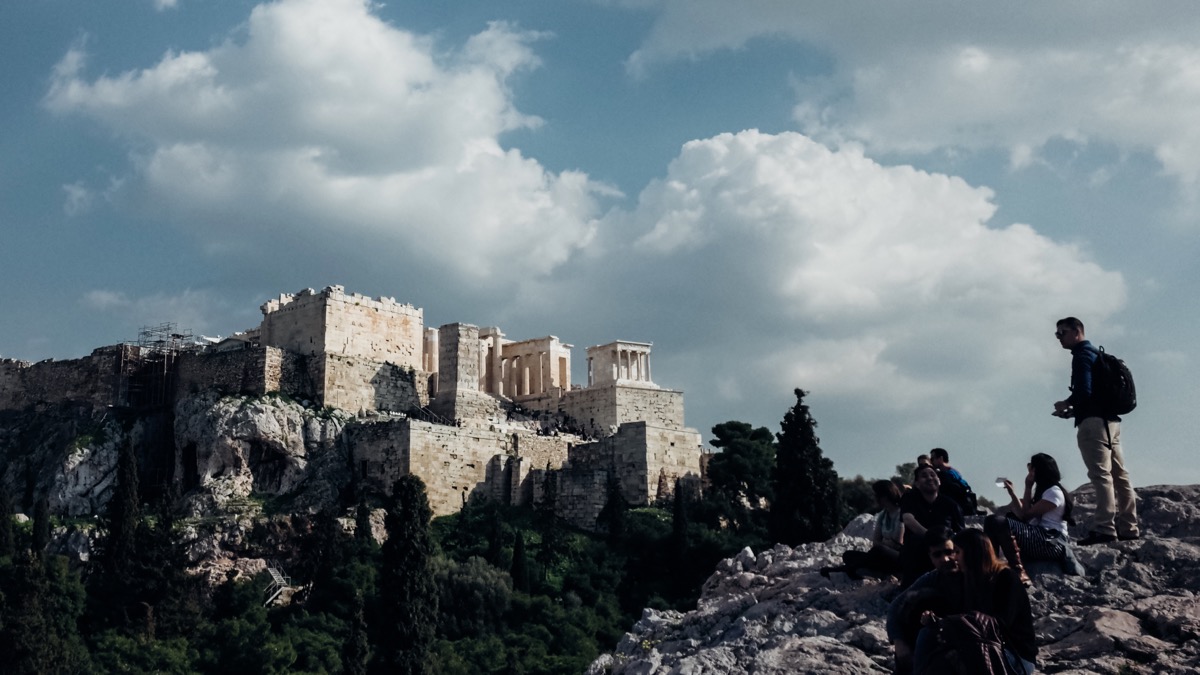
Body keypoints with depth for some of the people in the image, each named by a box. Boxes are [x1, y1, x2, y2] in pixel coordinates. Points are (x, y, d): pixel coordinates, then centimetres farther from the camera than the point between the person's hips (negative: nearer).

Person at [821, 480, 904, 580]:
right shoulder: (882, 515, 16)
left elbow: (897, 543, -9)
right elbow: (875, 542, 8)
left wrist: (880, 543, 7)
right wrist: (885, 542, -12)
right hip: (884, 560, 8)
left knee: (878, 550, -38)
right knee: (848, 555, -4)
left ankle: (845, 569, -31)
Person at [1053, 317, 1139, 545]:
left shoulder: (1082, 355, -7)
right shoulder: (1096, 354, 23)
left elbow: (1084, 390, -20)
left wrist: (1066, 404, -3)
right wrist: (1074, 410, 17)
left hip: (1094, 421, -10)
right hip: (1110, 419, 10)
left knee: (1101, 475, -15)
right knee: (1119, 475, 8)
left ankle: (1104, 529, -20)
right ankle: (1128, 528, 10)